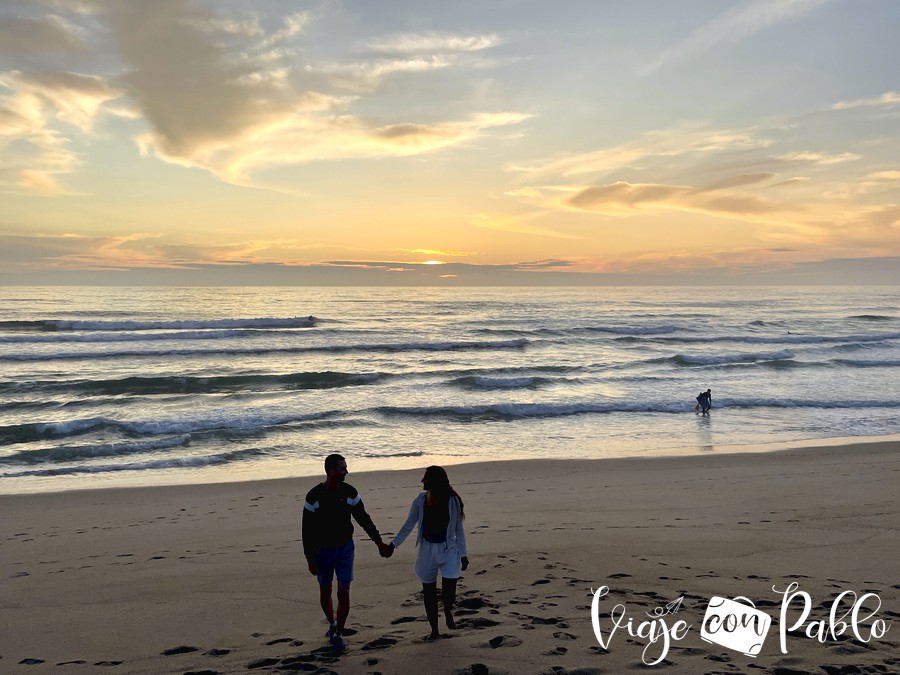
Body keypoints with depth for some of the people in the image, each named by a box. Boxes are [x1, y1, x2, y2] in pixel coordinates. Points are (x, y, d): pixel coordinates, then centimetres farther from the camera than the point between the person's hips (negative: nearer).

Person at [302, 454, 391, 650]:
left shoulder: (349, 492, -8)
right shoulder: (314, 496, -16)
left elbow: (364, 519, 3)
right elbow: (307, 530, -10)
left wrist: (379, 542, 3)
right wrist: (310, 559, -11)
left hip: (345, 548, 1)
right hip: (323, 551, -1)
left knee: (343, 593, -3)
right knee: (325, 592, 14)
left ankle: (338, 634, 12)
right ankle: (332, 624, 39)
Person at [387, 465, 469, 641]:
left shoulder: (453, 501, -8)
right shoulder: (421, 500, -4)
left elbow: (459, 529, 0)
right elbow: (408, 525, 6)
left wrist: (463, 554, -1)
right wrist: (393, 544, 3)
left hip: (448, 549, -2)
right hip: (427, 549, 2)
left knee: (449, 593, -13)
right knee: (429, 591, 8)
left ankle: (447, 611, 24)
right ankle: (434, 630, 26)